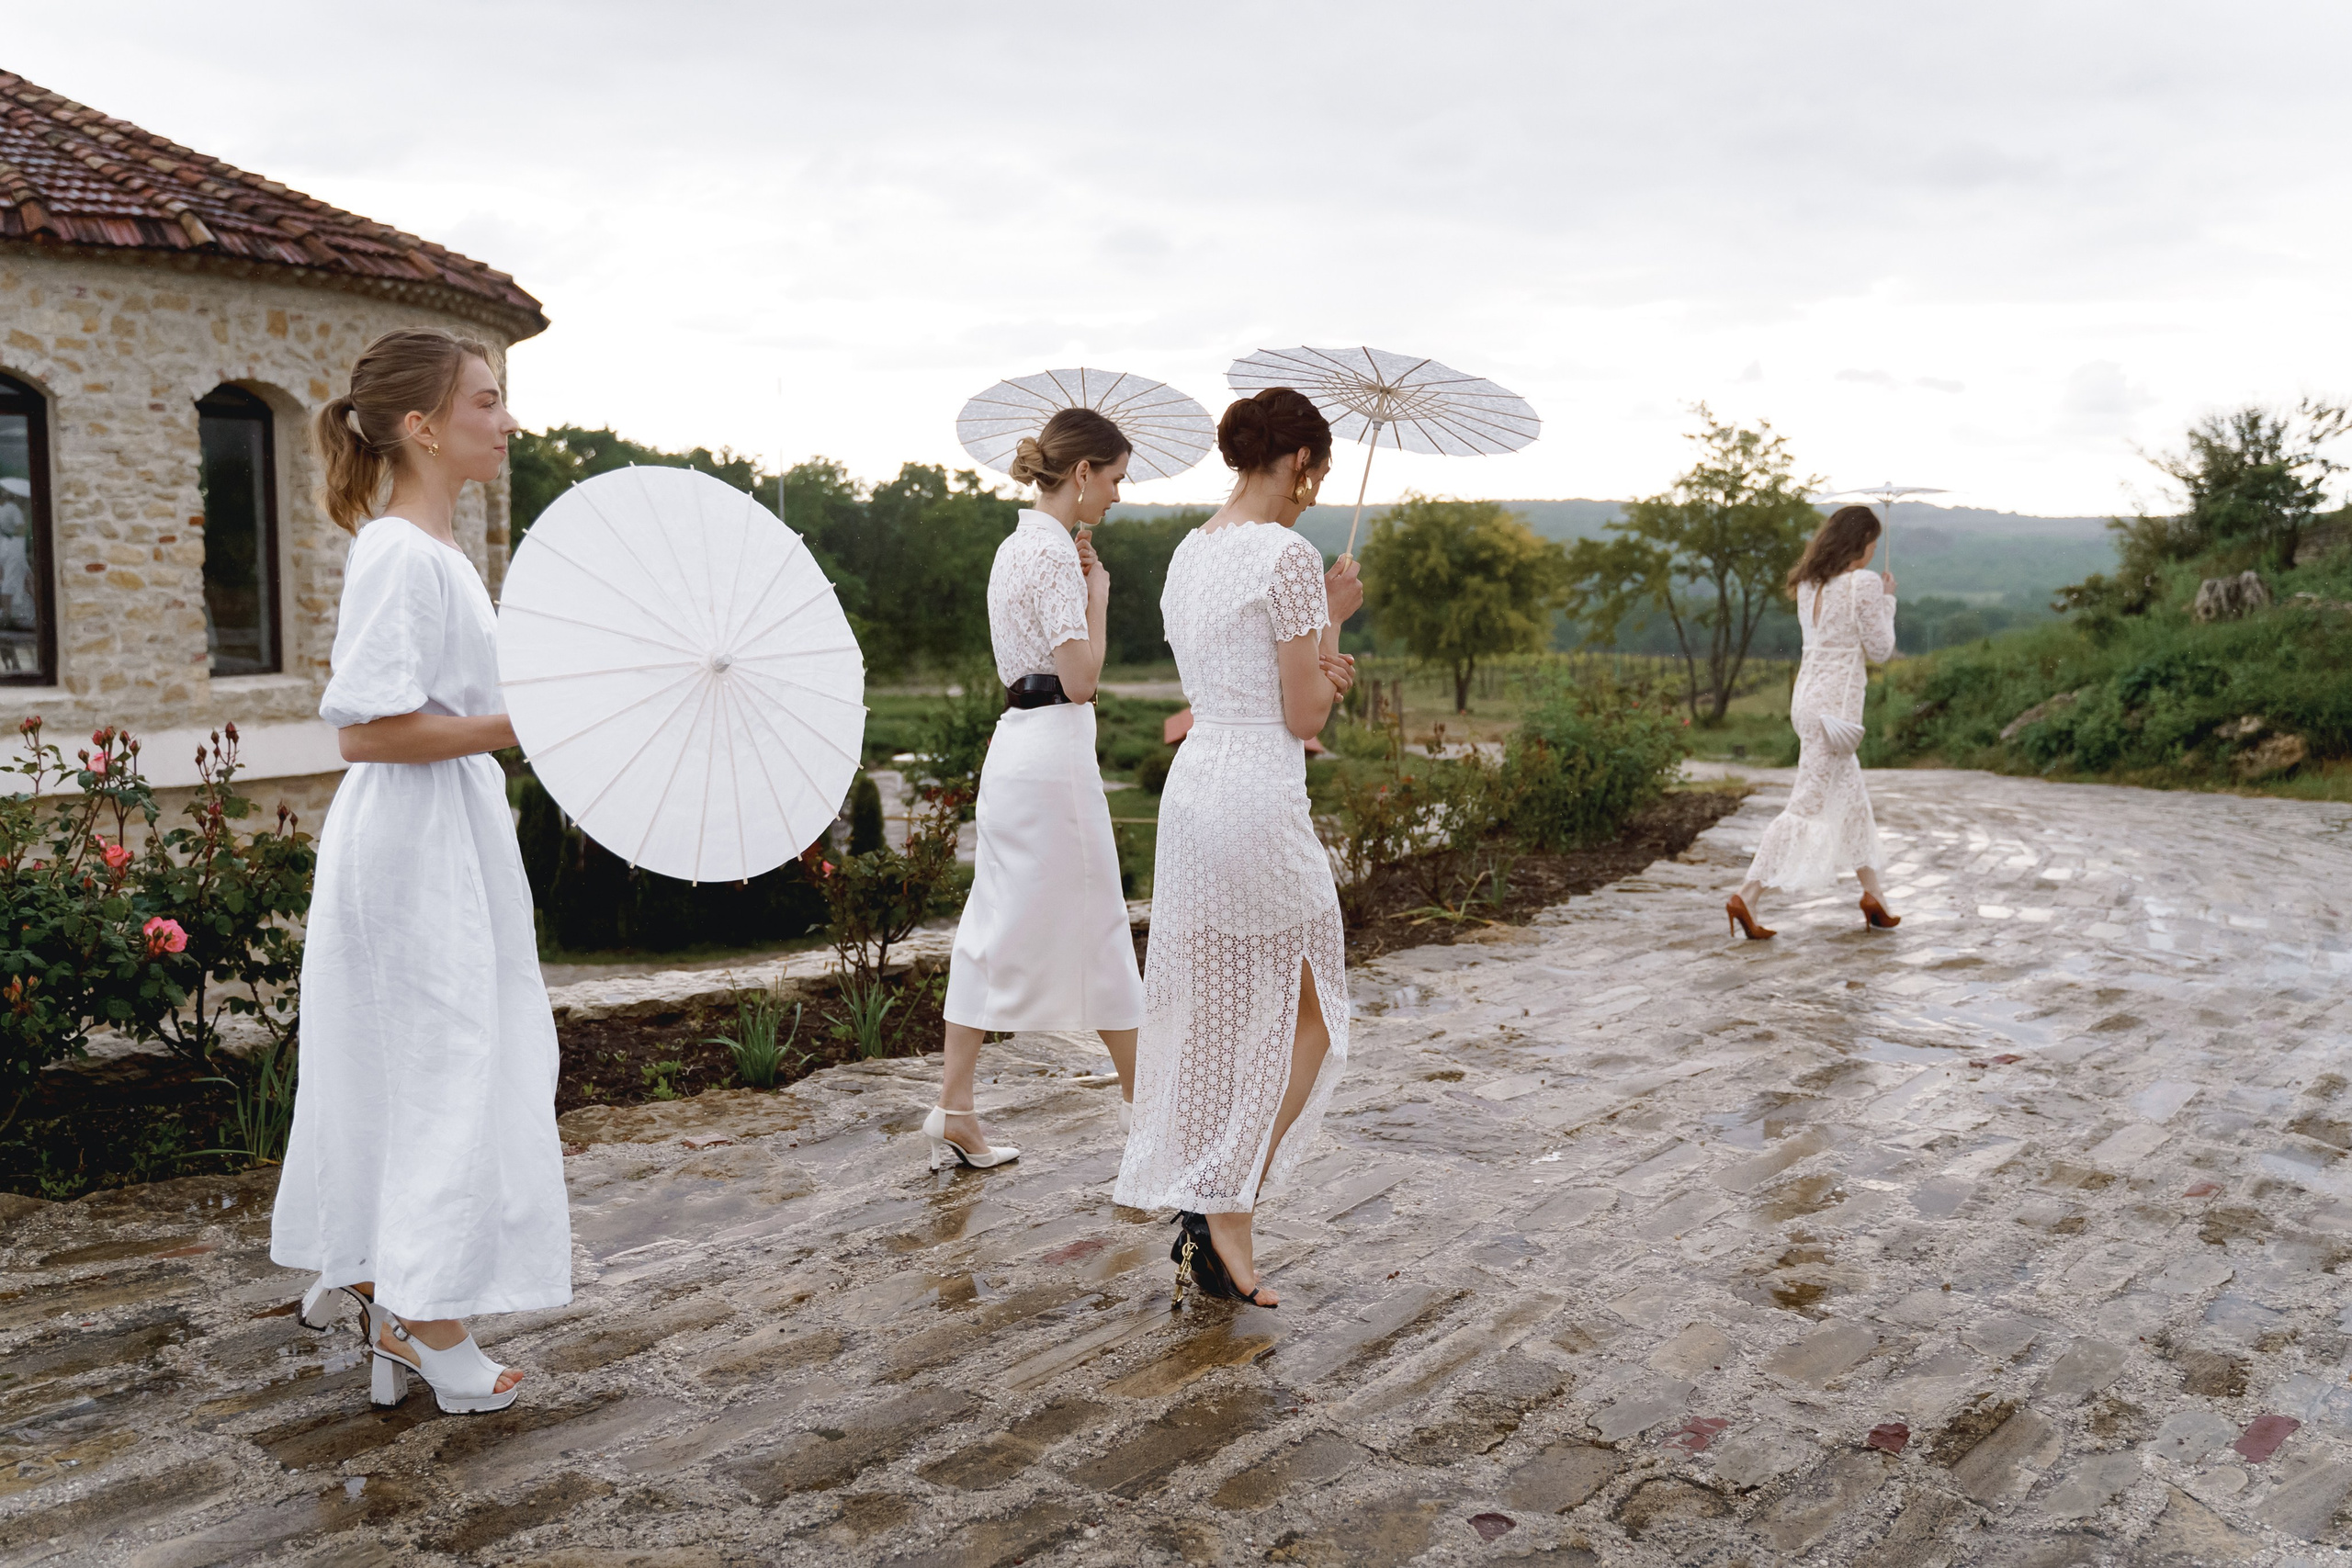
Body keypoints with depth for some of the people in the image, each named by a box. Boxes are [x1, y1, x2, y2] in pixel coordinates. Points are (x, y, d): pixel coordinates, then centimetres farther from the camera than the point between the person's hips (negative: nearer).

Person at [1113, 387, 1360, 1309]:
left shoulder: (1190, 552, 12)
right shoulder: (1290, 557, -13)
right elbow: (1304, 719, -12)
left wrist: (1316, 671, 10)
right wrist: (1335, 617, -1)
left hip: (1192, 785, 8)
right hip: (1261, 796, -8)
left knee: (1214, 1017, 15)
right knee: (1306, 1018, 9)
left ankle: (1212, 1228, 22)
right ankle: (1222, 1215, 5)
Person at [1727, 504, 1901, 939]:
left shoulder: (1809, 584, 9)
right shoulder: (1865, 583, -13)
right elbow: (1879, 649, -7)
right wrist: (1887, 601, 5)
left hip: (1808, 696, 9)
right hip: (1836, 703, -9)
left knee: (1852, 797, 18)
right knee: (1808, 805, -6)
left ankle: (1873, 894, 27)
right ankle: (1747, 896, -10)